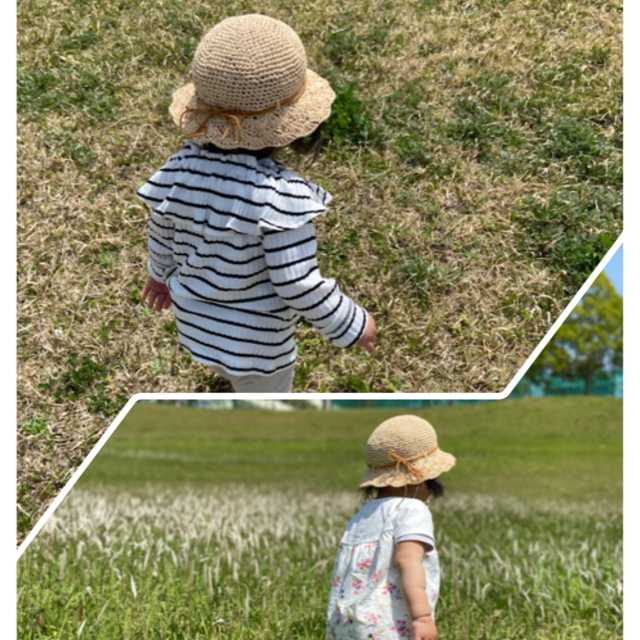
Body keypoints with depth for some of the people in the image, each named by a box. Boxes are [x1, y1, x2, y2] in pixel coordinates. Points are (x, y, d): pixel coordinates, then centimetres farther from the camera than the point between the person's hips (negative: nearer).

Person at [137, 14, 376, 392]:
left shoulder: (181, 171, -18)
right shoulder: (281, 197, -36)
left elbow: (163, 235, 0)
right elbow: (298, 285, -30)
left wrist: (162, 273, 23)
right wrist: (352, 325, -14)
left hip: (197, 321, 6)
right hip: (256, 340, -6)